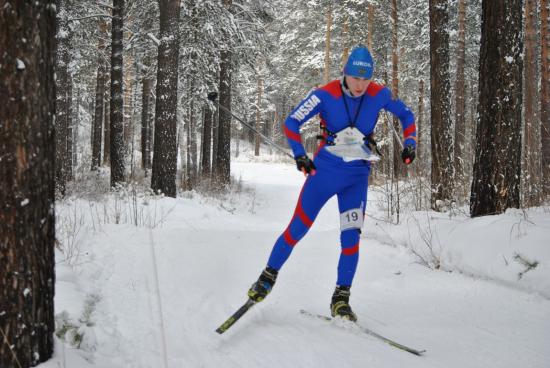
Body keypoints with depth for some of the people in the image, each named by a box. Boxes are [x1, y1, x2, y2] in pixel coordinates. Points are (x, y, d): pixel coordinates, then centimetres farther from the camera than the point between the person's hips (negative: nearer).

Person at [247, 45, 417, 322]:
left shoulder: (379, 95, -9)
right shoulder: (326, 95, -15)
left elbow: (406, 115, 8)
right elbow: (291, 123, -11)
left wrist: (409, 142, -7)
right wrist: (300, 156, -22)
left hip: (357, 178, 2)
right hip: (324, 172, -1)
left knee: (351, 237, -6)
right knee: (297, 229, 3)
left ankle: (341, 299, 5)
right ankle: (268, 276, 22)